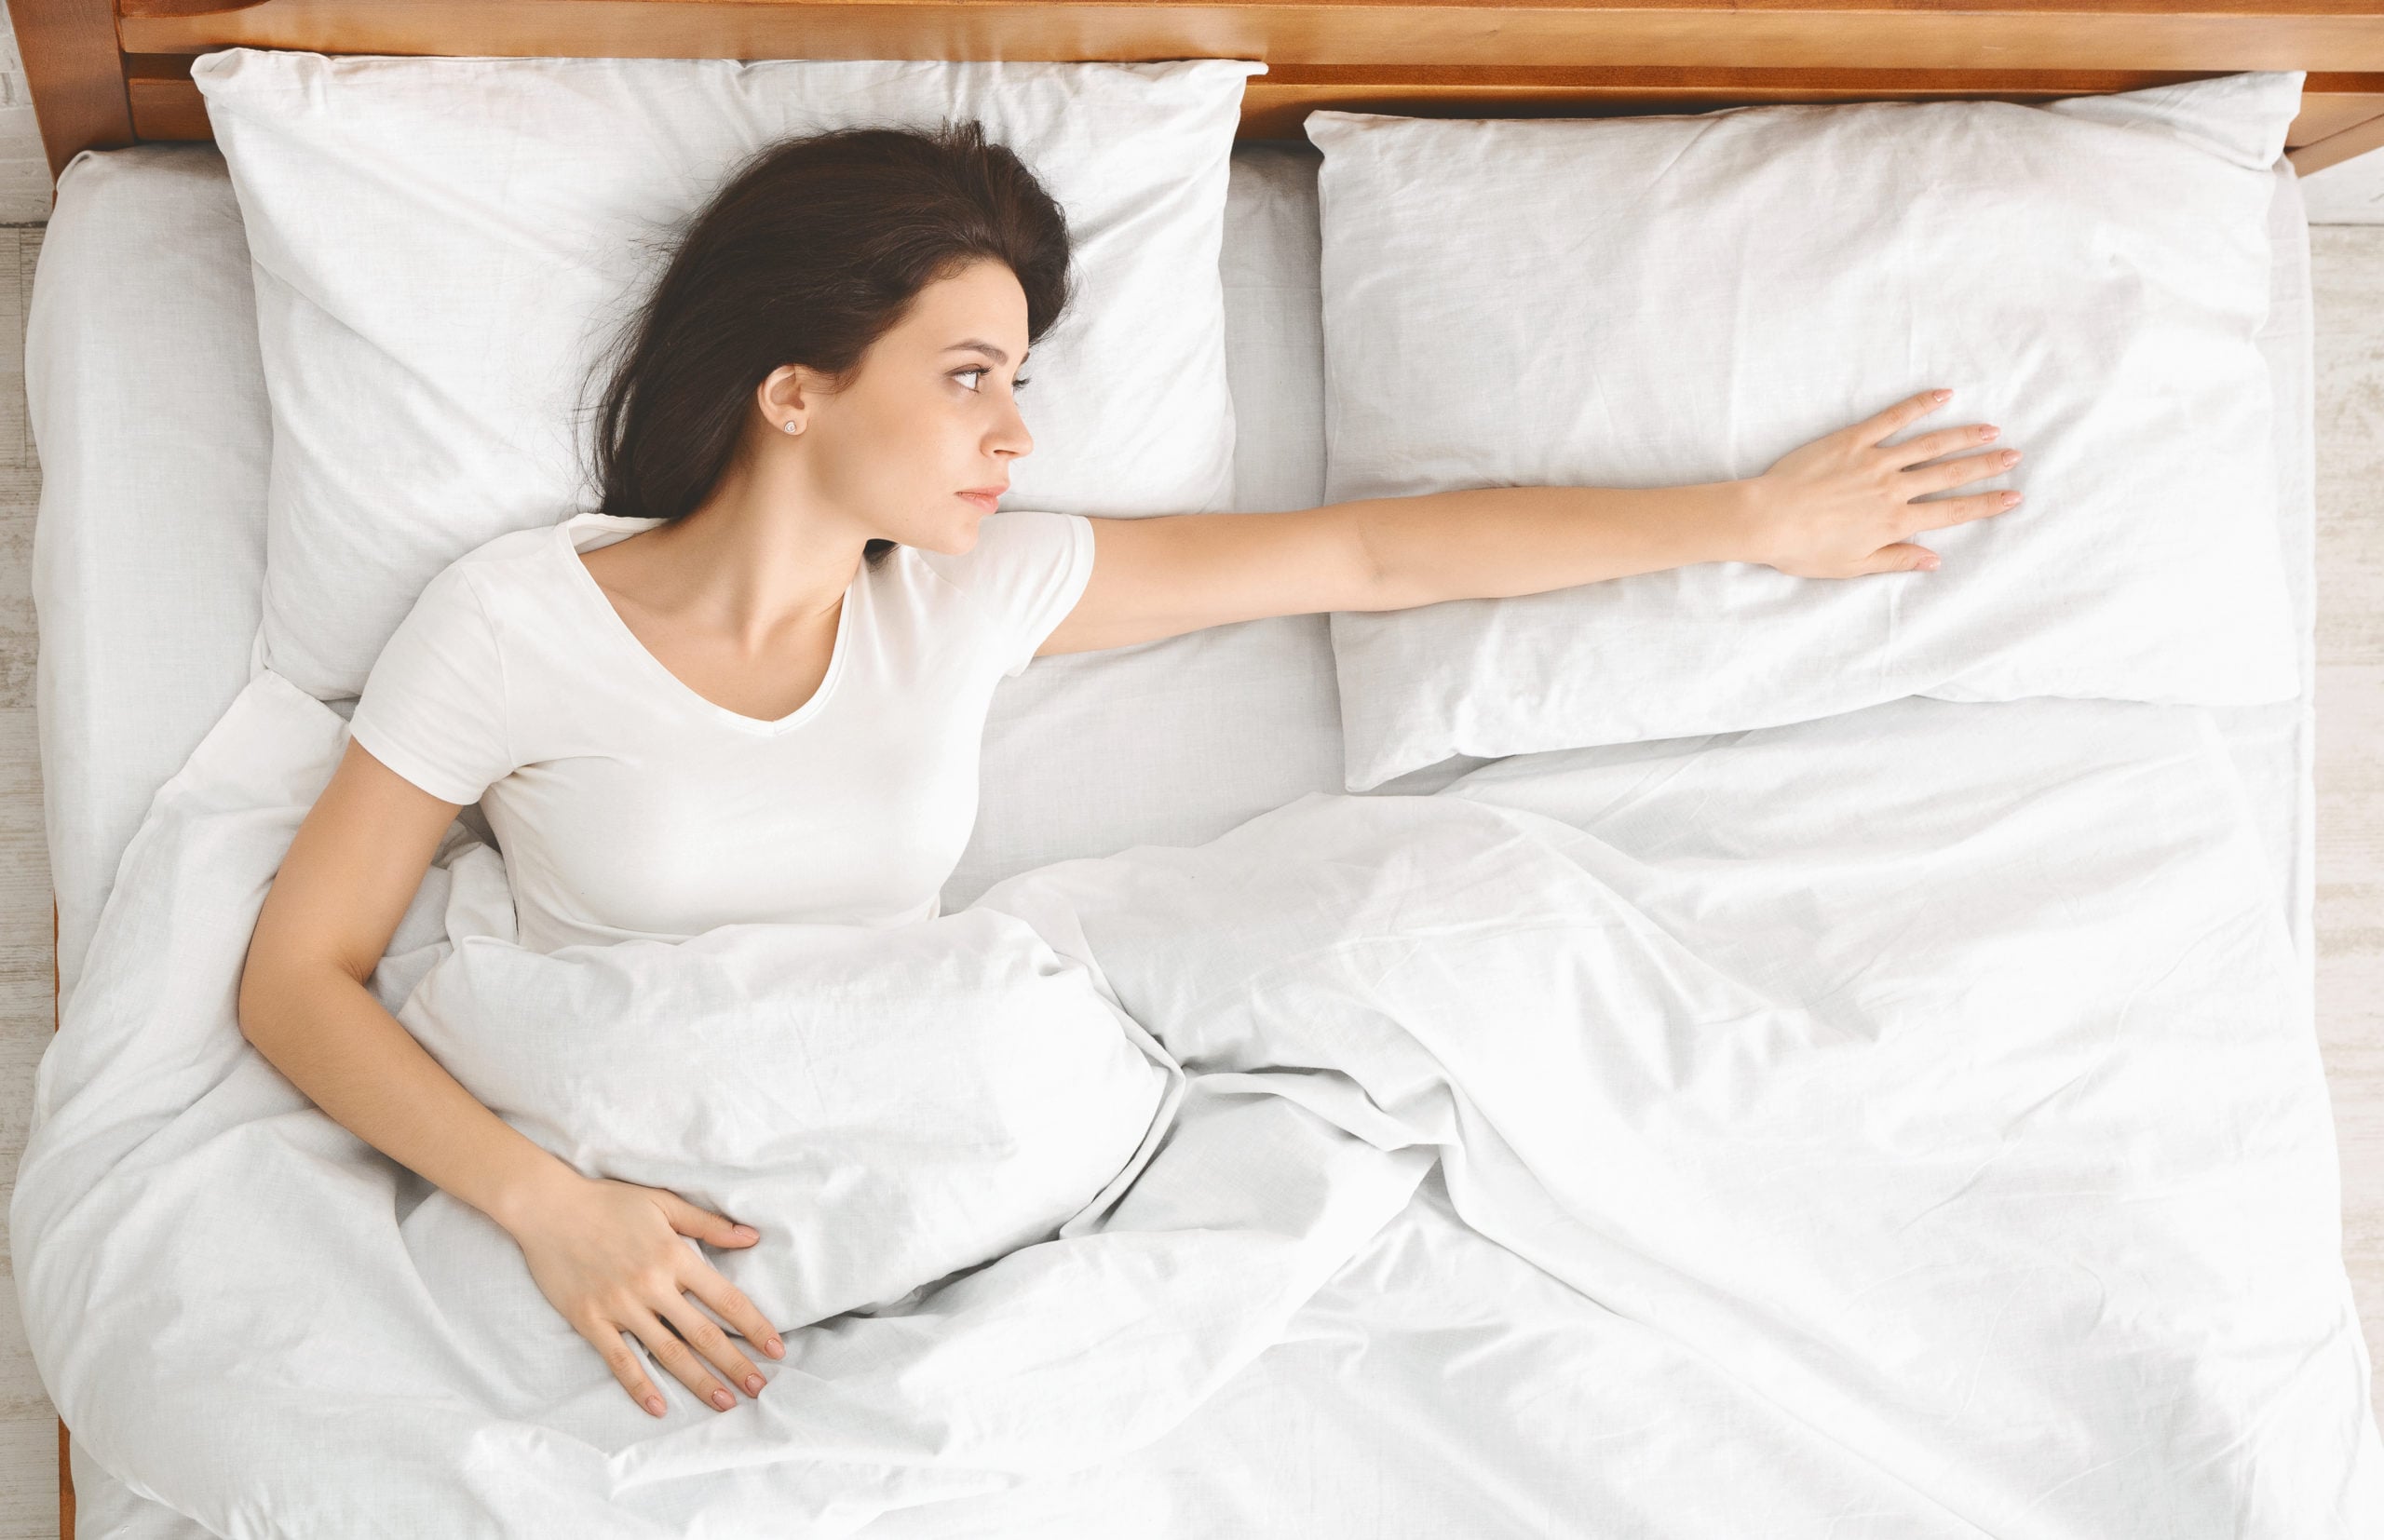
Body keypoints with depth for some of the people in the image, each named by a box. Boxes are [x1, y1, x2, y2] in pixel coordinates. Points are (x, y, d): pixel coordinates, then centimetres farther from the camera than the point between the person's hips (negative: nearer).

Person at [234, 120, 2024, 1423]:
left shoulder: (968, 593, 3)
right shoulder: (517, 616, -7)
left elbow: (1372, 552, 6)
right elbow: (297, 975, -6)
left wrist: (1755, 516, 7)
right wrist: (542, 1200, -23)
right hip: (653, 1255, -4)